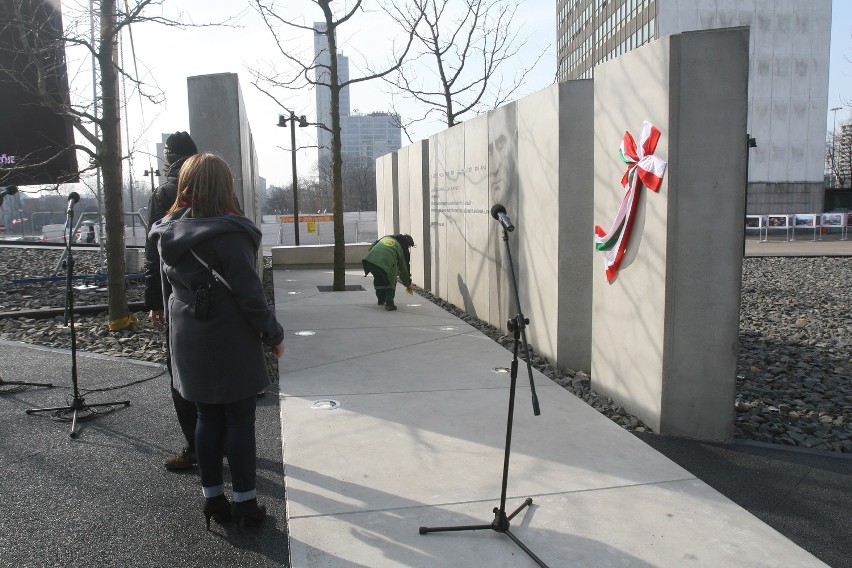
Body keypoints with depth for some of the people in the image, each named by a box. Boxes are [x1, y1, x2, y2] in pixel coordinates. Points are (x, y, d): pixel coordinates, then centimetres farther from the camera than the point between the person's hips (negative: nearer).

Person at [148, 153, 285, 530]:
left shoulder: (168, 233, 3)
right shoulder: (228, 233, -18)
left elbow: (169, 288, 12)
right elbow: (250, 294, -16)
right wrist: (273, 334, -5)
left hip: (189, 345, 6)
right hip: (231, 346, -6)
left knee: (208, 419, 16)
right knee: (240, 421, 5)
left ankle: (212, 498, 25)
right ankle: (245, 502, 13)